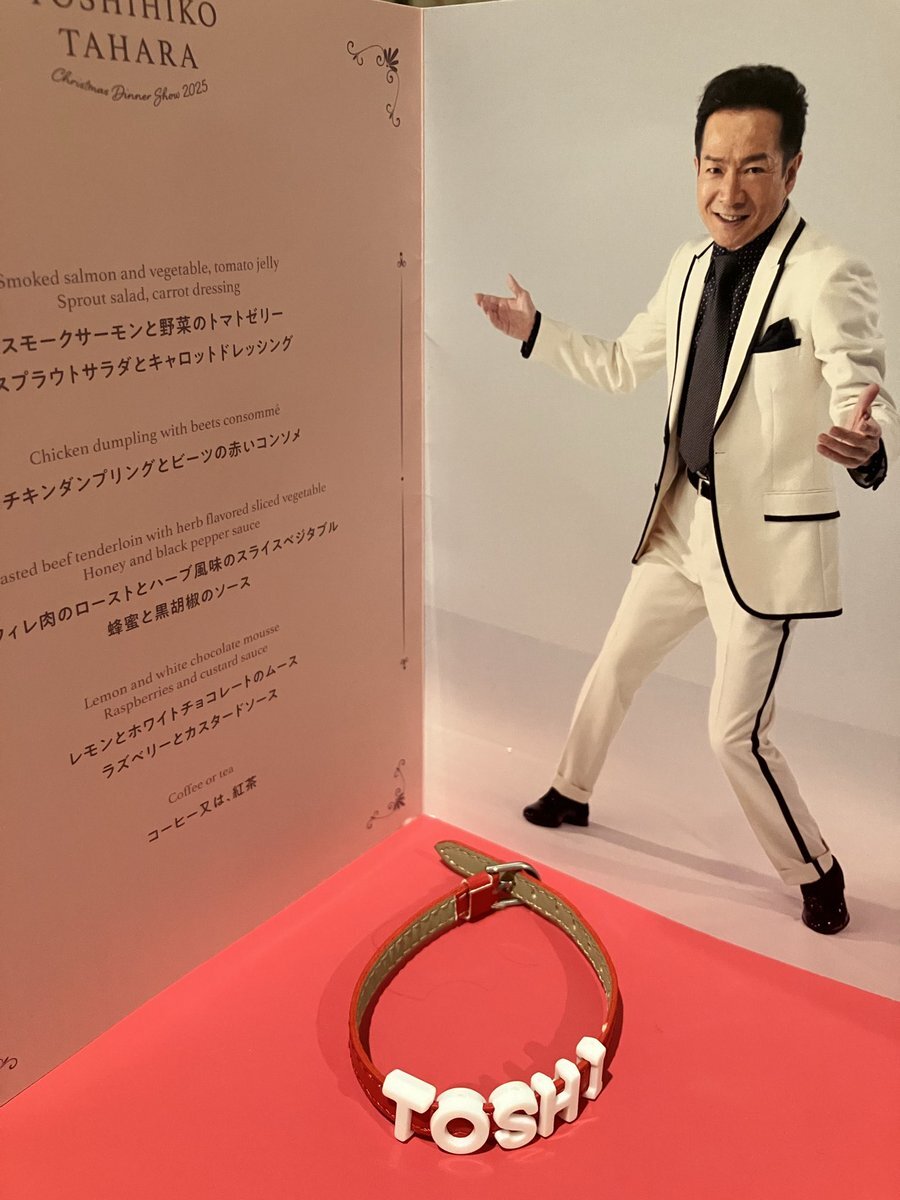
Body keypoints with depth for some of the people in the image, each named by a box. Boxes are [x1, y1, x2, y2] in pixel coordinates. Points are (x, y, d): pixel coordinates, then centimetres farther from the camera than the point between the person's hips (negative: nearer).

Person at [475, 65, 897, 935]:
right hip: (682, 522, 7)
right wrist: (534, 332, 13)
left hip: (768, 538, -7)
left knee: (735, 732, 0)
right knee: (612, 669, 20)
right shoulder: (691, 265, 4)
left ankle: (814, 872, 27)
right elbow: (621, 366, 17)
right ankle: (571, 792, 45)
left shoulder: (827, 278, -18)